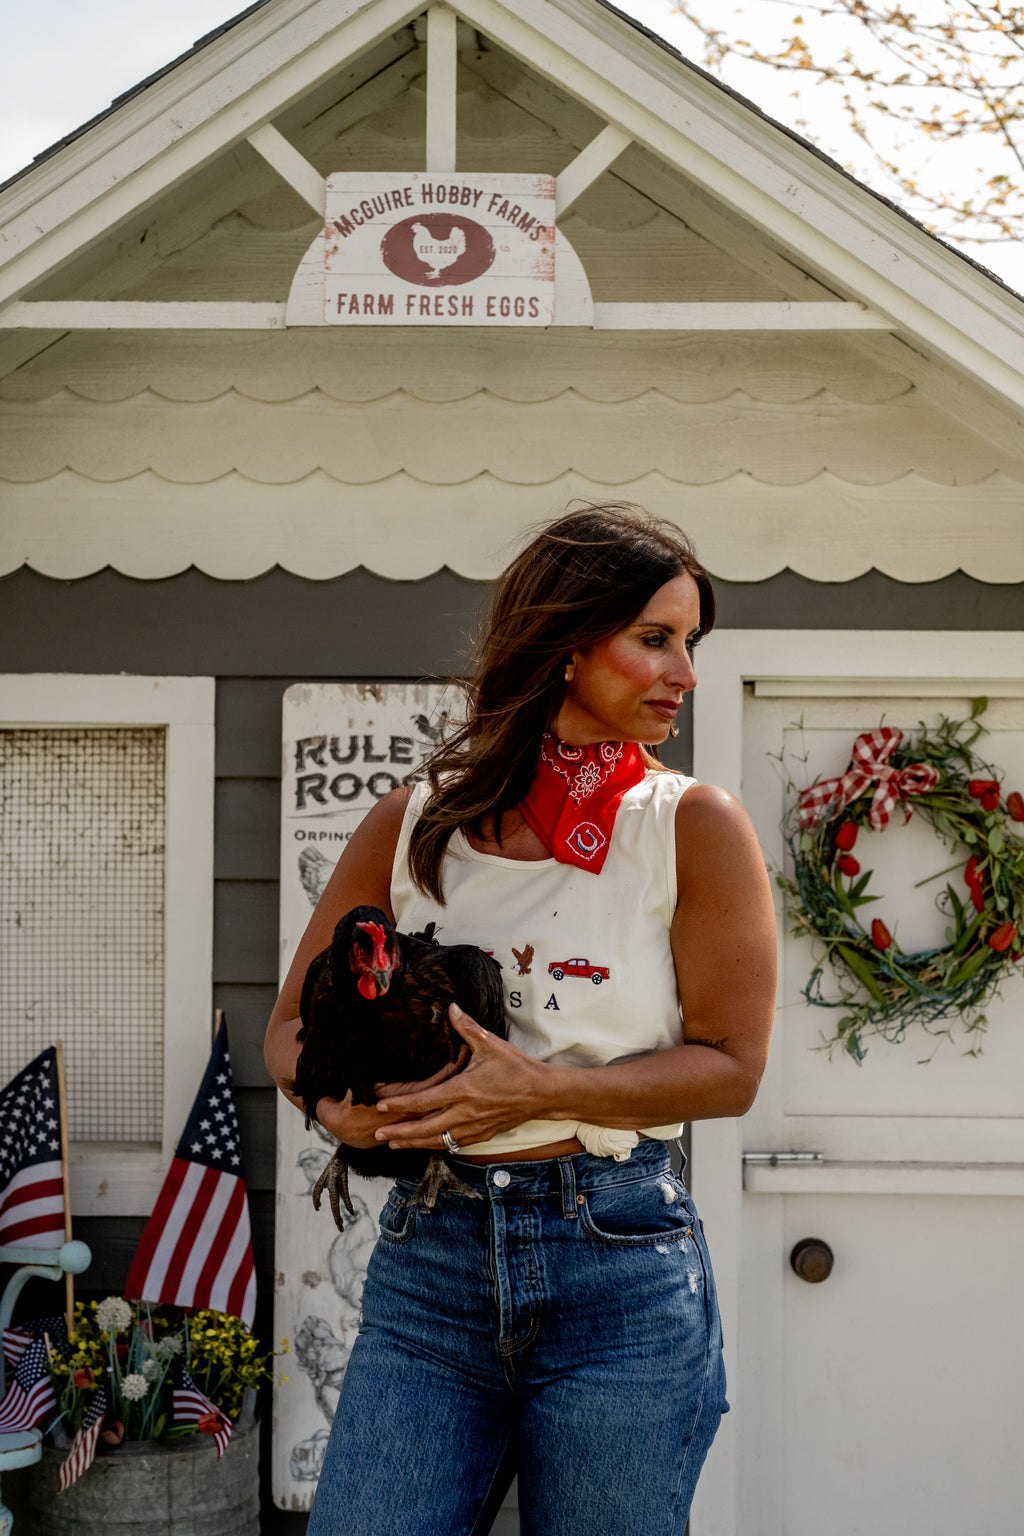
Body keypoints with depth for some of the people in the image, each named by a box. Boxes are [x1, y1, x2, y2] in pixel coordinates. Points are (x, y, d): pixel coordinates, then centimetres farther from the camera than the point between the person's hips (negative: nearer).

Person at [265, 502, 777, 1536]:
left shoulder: (694, 828, -1)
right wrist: (340, 1098, -10)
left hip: (621, 1267, -1)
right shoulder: (416, 824, 5)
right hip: (428, 1258, 2)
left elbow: (729, 1067, -3)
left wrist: (543, 1089, -16)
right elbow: (291, 1028, 12)